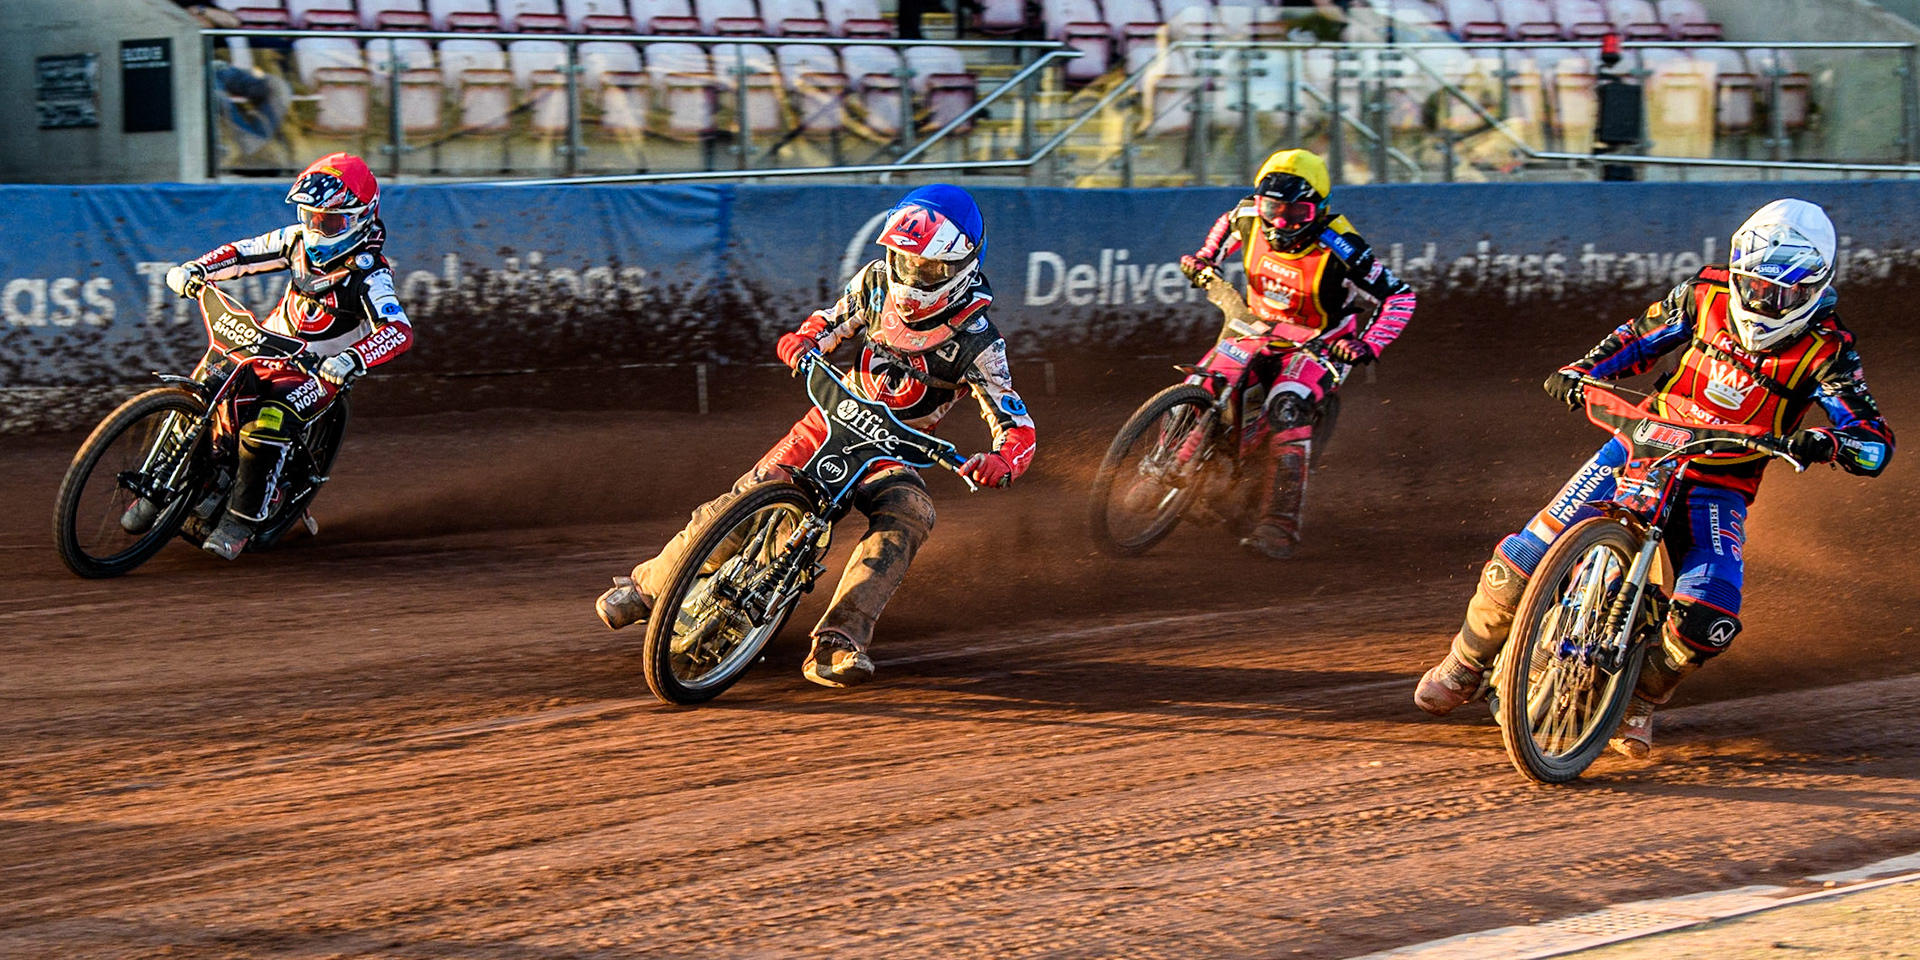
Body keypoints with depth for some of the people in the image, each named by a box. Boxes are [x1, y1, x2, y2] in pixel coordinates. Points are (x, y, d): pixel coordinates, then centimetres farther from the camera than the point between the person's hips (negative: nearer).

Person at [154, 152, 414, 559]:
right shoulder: (299, 240, -2)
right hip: (267, 346, 6)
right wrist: (195, 269, -12)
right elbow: (242, 253, 8)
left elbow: (400, 330, -35)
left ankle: (241, 519, -18)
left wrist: (351, 361, -53)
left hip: (315, 372, -6)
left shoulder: (367, 274, -21)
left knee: (266, 428, -32)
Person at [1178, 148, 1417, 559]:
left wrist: (1369, 346, -34)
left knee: (1285, 409, -32)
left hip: (1318, 343, -5)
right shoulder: (1251, 217, -14)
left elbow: (1400, 296, -23)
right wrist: (1205, 257, -1)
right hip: (1255, 330, 6)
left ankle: (1280, 527, -37)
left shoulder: (1337, 247, -28)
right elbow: (1229, 223, 15)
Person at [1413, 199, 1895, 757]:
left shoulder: (1825, 351, -12)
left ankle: (1642, 699, 7)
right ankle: (1468, 662, 11)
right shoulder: (1705, 296, -3)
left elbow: (1877, 443, -17)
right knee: (1531, 551, -13)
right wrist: (1581, 371, -4)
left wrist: (1828, 443, -39)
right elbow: (1641, 337, 14)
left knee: (1710, 617, -25)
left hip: (1720, 486, -2)